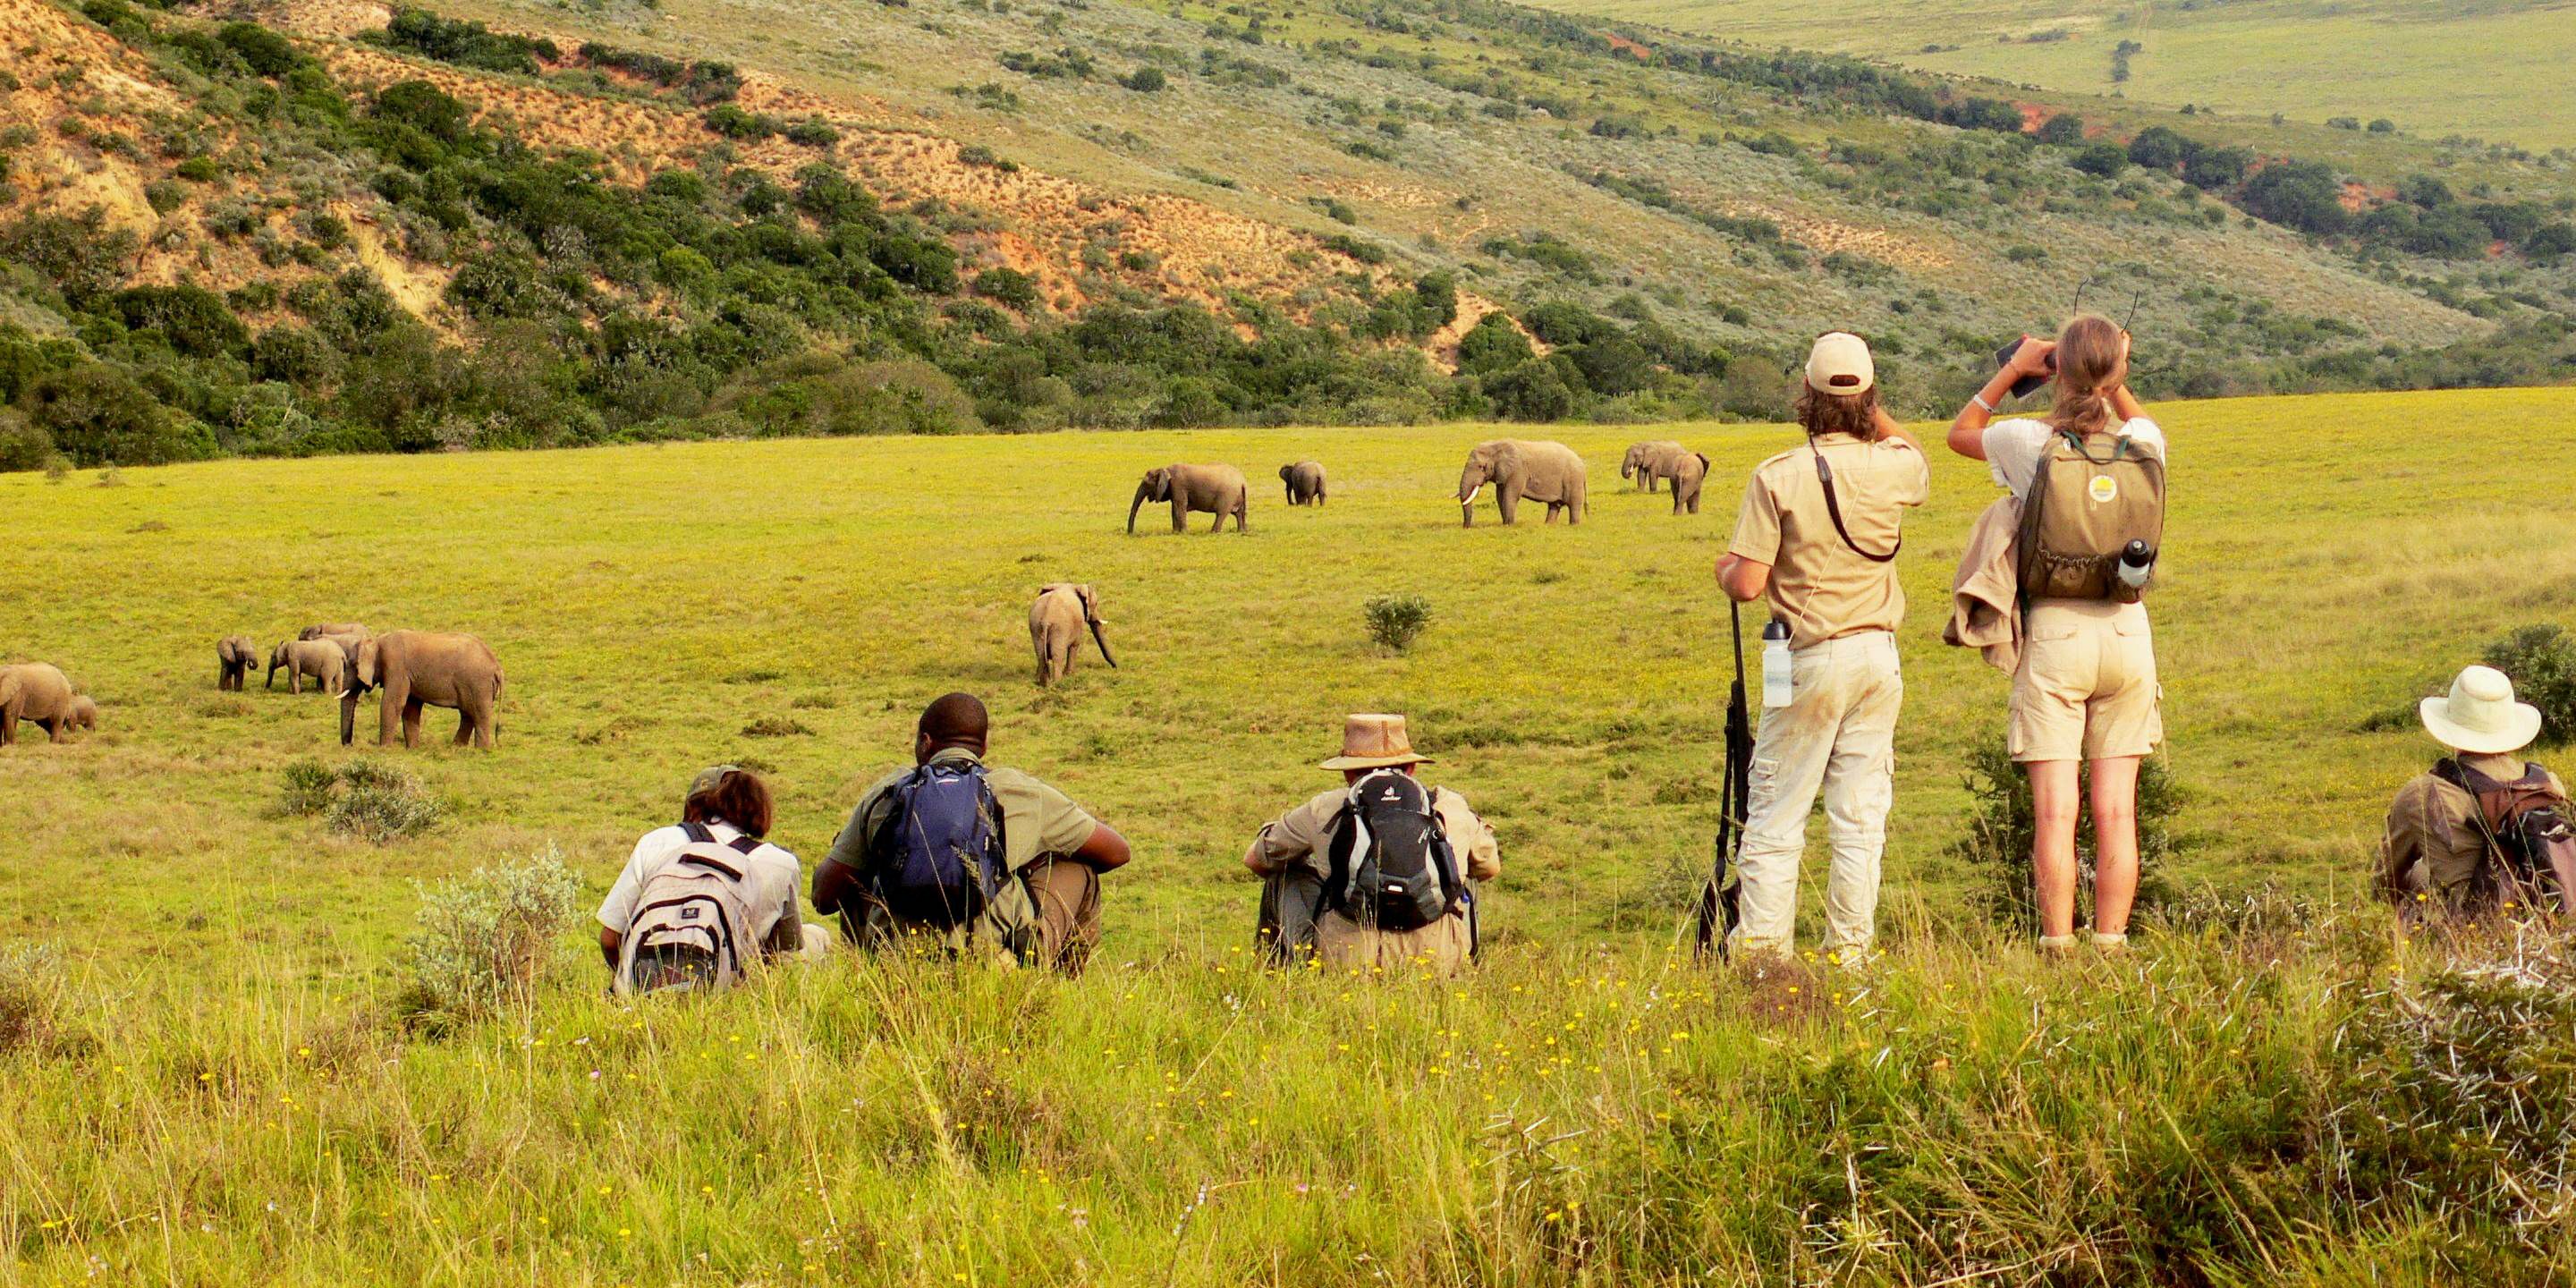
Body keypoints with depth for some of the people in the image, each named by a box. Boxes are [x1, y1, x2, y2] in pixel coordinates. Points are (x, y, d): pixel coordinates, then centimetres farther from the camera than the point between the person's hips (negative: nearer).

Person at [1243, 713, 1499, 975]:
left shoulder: (1326, 809, 9)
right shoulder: (1451, 807, 12)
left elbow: (1255, 859, 26)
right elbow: (1490, 866, 32)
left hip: (1348, 957, -1)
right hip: (1440, 961, 1)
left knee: (1284, 876, 27)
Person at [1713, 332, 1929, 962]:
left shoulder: (1777, 477, -13)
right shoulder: (1893, 468, -1)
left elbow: (1748, 585, -13)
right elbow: (1919, 458, 27)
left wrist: (1726, 568, 8)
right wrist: (1874, 411, 29)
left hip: (1811, 661, -4)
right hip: (1878, 656, 4)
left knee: (1776, 815, 3)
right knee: (1860, 818, 7)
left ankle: (1761, 949, 2)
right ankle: (1851, 950, 10)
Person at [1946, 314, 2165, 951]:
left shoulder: (2030, 443, -10)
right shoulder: (2143, 442, -3)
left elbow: (1960, 432, 12)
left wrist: (2016, 366, 13)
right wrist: (2115, 379, 14)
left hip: (2054, 634, -3)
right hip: (2126, 634, 3)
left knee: (2054, 811, -2)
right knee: (2116, 811, 6)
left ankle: (2058, 948, -3)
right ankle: (2111, 946, 7)